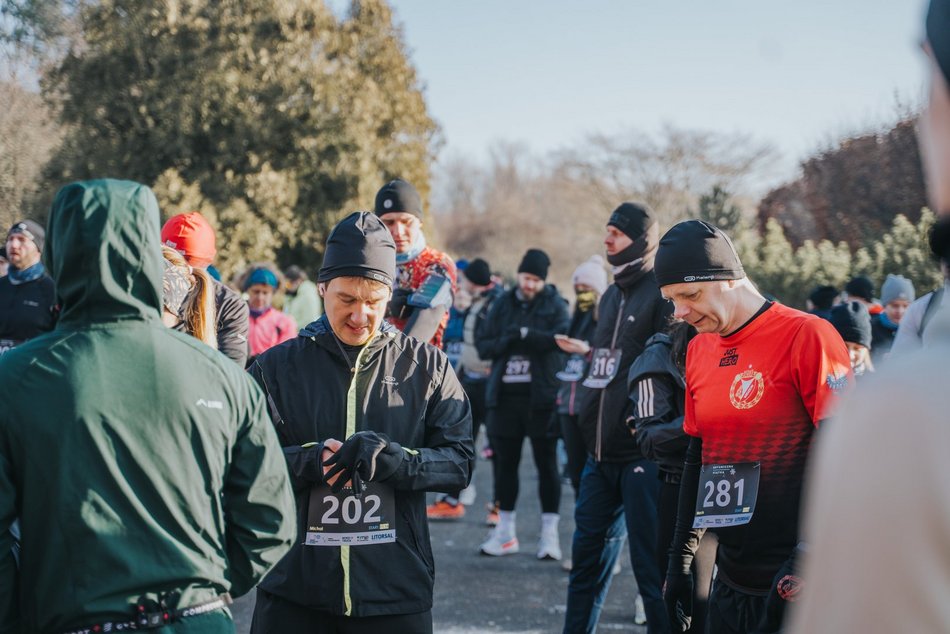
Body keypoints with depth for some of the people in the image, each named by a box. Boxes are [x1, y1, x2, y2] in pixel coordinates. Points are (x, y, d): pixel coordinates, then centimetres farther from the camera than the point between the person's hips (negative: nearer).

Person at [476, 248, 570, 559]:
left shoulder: (554, 304, 0)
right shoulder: (502, 305, 11)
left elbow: (562, 338, -18)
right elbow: (483, 346, 6)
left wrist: (524, 333, -20)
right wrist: (506, 341, -13)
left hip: (540, 395, -4)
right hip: (505, 394, 4)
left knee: (546, 463, 0)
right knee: (505, 462, 9)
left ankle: (549, 532, 5)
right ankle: (505, 532, 19)